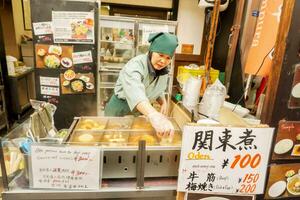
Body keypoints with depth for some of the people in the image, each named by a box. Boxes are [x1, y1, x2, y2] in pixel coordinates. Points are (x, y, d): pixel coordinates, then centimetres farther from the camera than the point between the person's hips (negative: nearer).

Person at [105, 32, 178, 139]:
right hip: (120, 110, -6)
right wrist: (154, 115, -68)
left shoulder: (163, 71, -5)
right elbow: (135, 91, -51)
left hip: (142, 112, 6)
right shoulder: (136, 65, -30)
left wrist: (163, 103, -8)